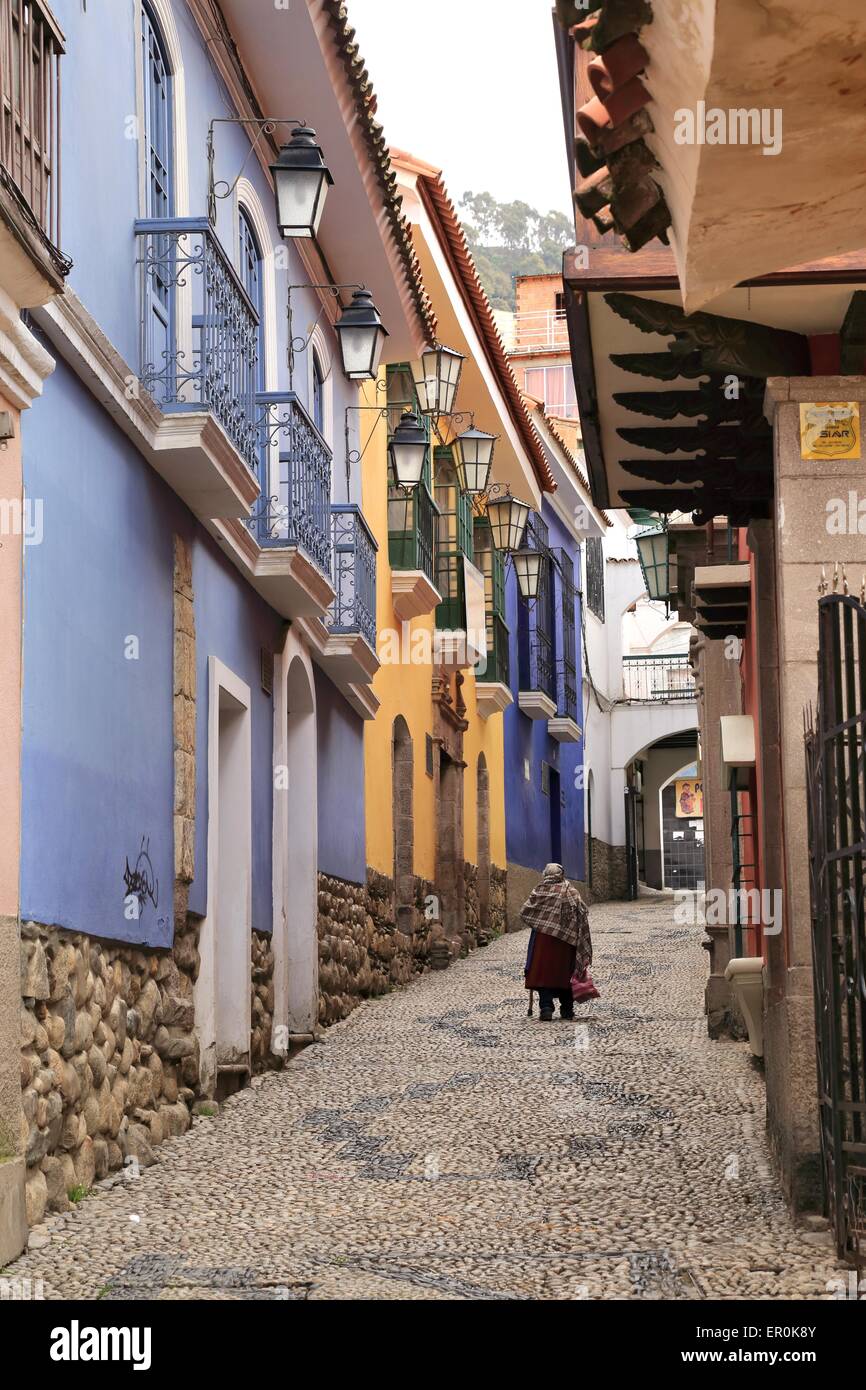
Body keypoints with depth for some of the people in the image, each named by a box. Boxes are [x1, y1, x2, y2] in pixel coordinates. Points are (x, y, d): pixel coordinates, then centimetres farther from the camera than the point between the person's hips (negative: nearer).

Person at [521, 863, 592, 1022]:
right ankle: (567, 1009, 17)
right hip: (566, 939, 2)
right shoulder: (572, 893, 3)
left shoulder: (539, 891, 1)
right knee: (565, 973, 13)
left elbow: (524, 913, -1)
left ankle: (546, 1008, -14)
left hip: (543, 937, -2)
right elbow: (583, 914, -3)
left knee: (543, 972, -1)